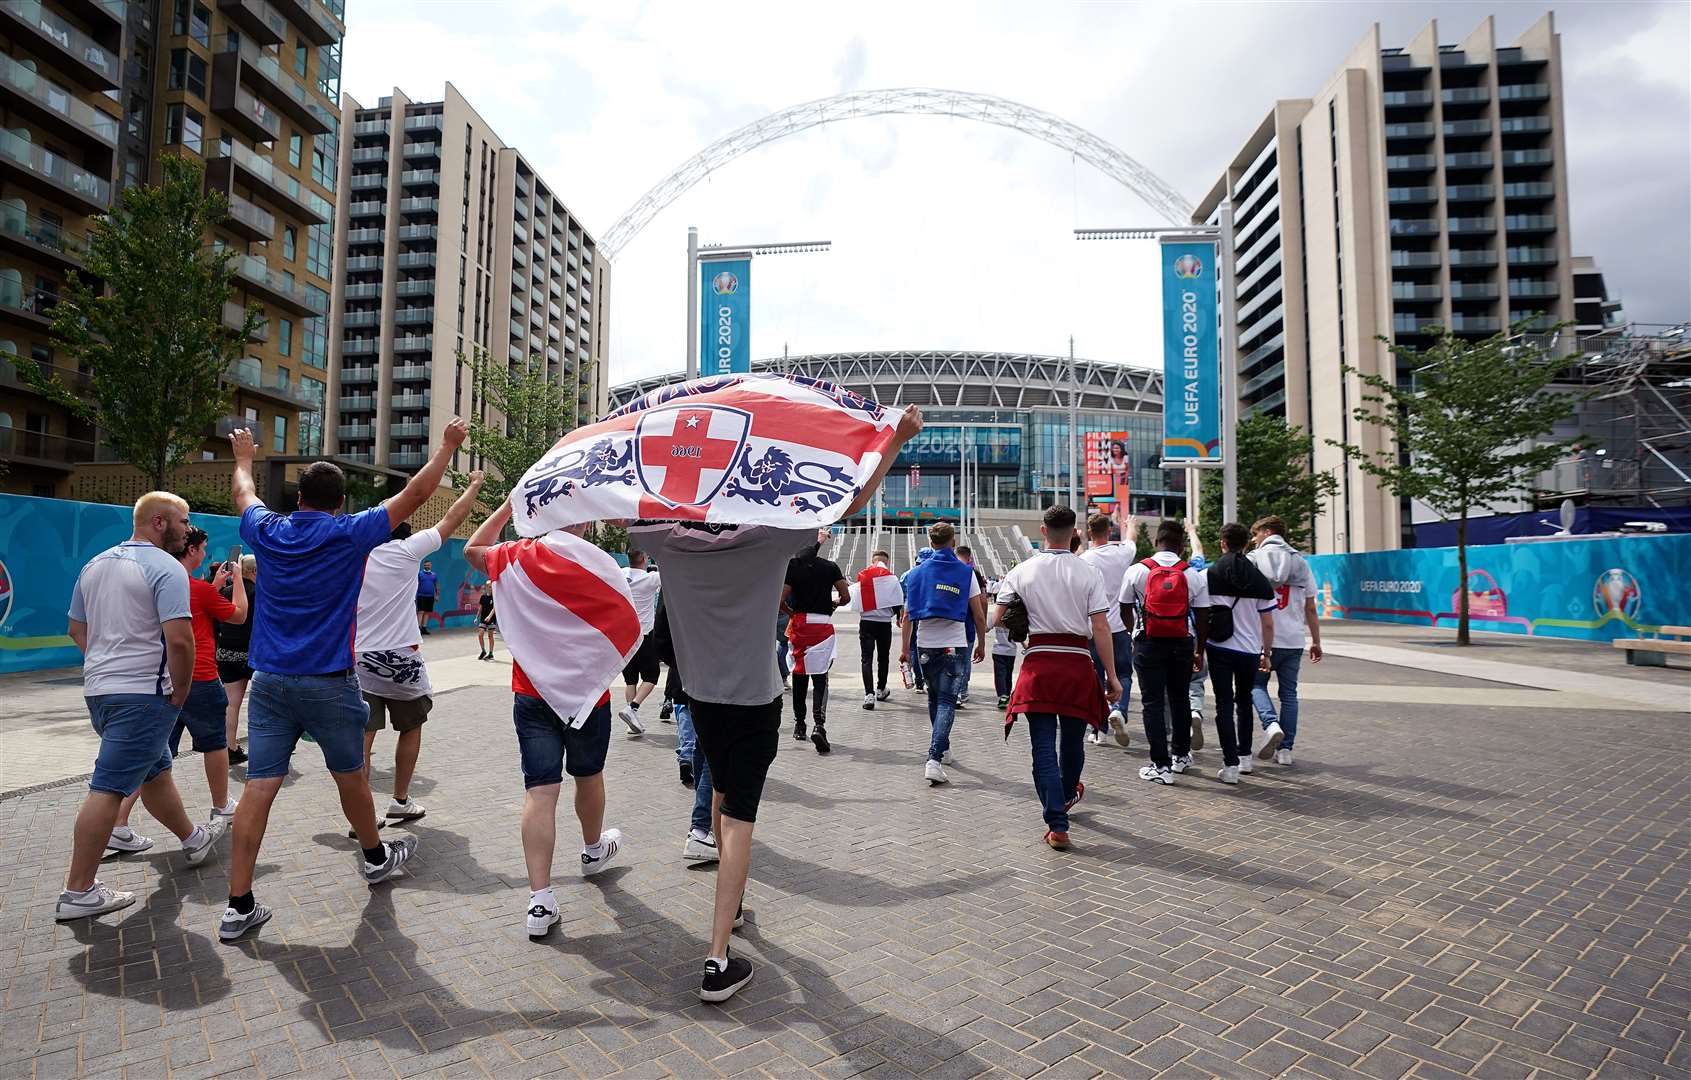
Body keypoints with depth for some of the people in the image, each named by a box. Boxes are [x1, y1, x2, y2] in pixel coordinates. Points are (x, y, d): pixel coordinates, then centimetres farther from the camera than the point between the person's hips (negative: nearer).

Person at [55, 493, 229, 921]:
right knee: (108, 789, -4)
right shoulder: (166, 567, -15)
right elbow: (179, 638, -24)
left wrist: (105, 665, 20)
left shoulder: (95, 565, 12)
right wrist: (182, 689, -11)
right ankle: (78, 892, 4)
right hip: (143, 693, -9)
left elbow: (77, 628, 21)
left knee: (155, 772, 21)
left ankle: (194, 839, 37)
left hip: (99, 688, 10)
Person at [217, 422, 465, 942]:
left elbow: (243, 493, 26)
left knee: (259, 787, 3)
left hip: (269, 681, 4)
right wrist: (448, 444, 9)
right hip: (328, 683, -3)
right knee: (350, 776, 14)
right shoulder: (351, 534, -8)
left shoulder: (269, 533, 3)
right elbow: (415, 493, -2)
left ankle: (239, 905, 6)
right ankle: (374, 857, 35)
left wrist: (243, 457, 46)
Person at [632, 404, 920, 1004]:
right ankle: (718, 960, 0)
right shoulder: (770, 534, -15)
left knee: (722, 791, 25)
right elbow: (852, 501, -10)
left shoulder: (669, 537, -7)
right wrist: (897, 440, -5)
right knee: (740, 816, 0)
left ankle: (731, 902, 45)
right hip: (755, 699, -4)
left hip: (702, 696, 4)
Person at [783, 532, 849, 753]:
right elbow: (846, 597, 1)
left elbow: (780, 600, -10)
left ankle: (799, 724, 25)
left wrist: (791, 613, 9)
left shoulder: (791, 566, -3)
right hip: (823, 625, -1)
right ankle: (819, 725, -18)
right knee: (820, 677, 0)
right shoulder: (830, 567, 0)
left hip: (799, 624, 1)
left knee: (799, 675, 14)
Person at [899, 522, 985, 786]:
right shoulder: (966, 572, -1)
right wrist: (981, 644, 12)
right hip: (954, 645, -2)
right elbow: (979, 615, -1)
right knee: (946, 701, -3)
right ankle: (934, 759, -17)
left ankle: (942, 750, 31)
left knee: (934, 697, 19)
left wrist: (904, 648, 7)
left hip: (926, 645, 3)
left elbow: (908, 615, 1)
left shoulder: (917, 571, 2)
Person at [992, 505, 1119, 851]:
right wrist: (1112, 677, -3)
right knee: (1072, 739, 21)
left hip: (1039, 663, -1)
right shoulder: (1089, 573, -4)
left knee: (1044, 747, 3)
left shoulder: (1022, 571, -1)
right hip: (1078, 664, 1)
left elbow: (999, 618, 1)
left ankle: (1057, 825, -2)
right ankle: (1068, 794, 46)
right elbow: (1101, 628, -7)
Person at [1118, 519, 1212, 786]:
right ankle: (1182, 755, 31)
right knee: (1180, 699, 19)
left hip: (1149, 643, -2)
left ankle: (1161, 766, 0)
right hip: (1183, 643, 3)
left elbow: (1125, 610, 7)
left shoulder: (1136, 571, -4)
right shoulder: (1194, 575, 0)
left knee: (1152, 702, 1)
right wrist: (1199, 651, 13)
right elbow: (1203, 618, 1)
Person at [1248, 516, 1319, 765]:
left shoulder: (1254, 558, -2)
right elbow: (1310, 609, 10)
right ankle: (1285, 749, 11)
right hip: (1294, 640, 4)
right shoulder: (1301, 562, 10)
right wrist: (1316, 641, 16)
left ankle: (1271, 724, -13)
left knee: (1256, 684, 12)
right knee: (1289, 693, 11)